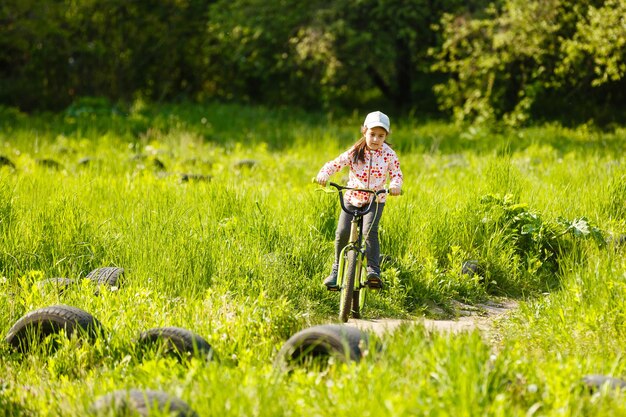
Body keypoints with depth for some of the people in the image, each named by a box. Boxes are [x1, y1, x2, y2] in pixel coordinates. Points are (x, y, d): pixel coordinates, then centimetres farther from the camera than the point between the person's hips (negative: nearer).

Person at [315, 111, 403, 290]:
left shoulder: (389, 154, -6)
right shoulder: (355, 152, -7)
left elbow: (396, 174, -4)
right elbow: (335, 163, -9)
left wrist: (395, 185, -27)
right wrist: (324, 174, -28)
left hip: (375, 200, -1)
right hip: (352, 199, 1)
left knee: (369, 231, -27)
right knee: (342, 233, -12)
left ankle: (373, 270, -24)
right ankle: (337, 270, 8)